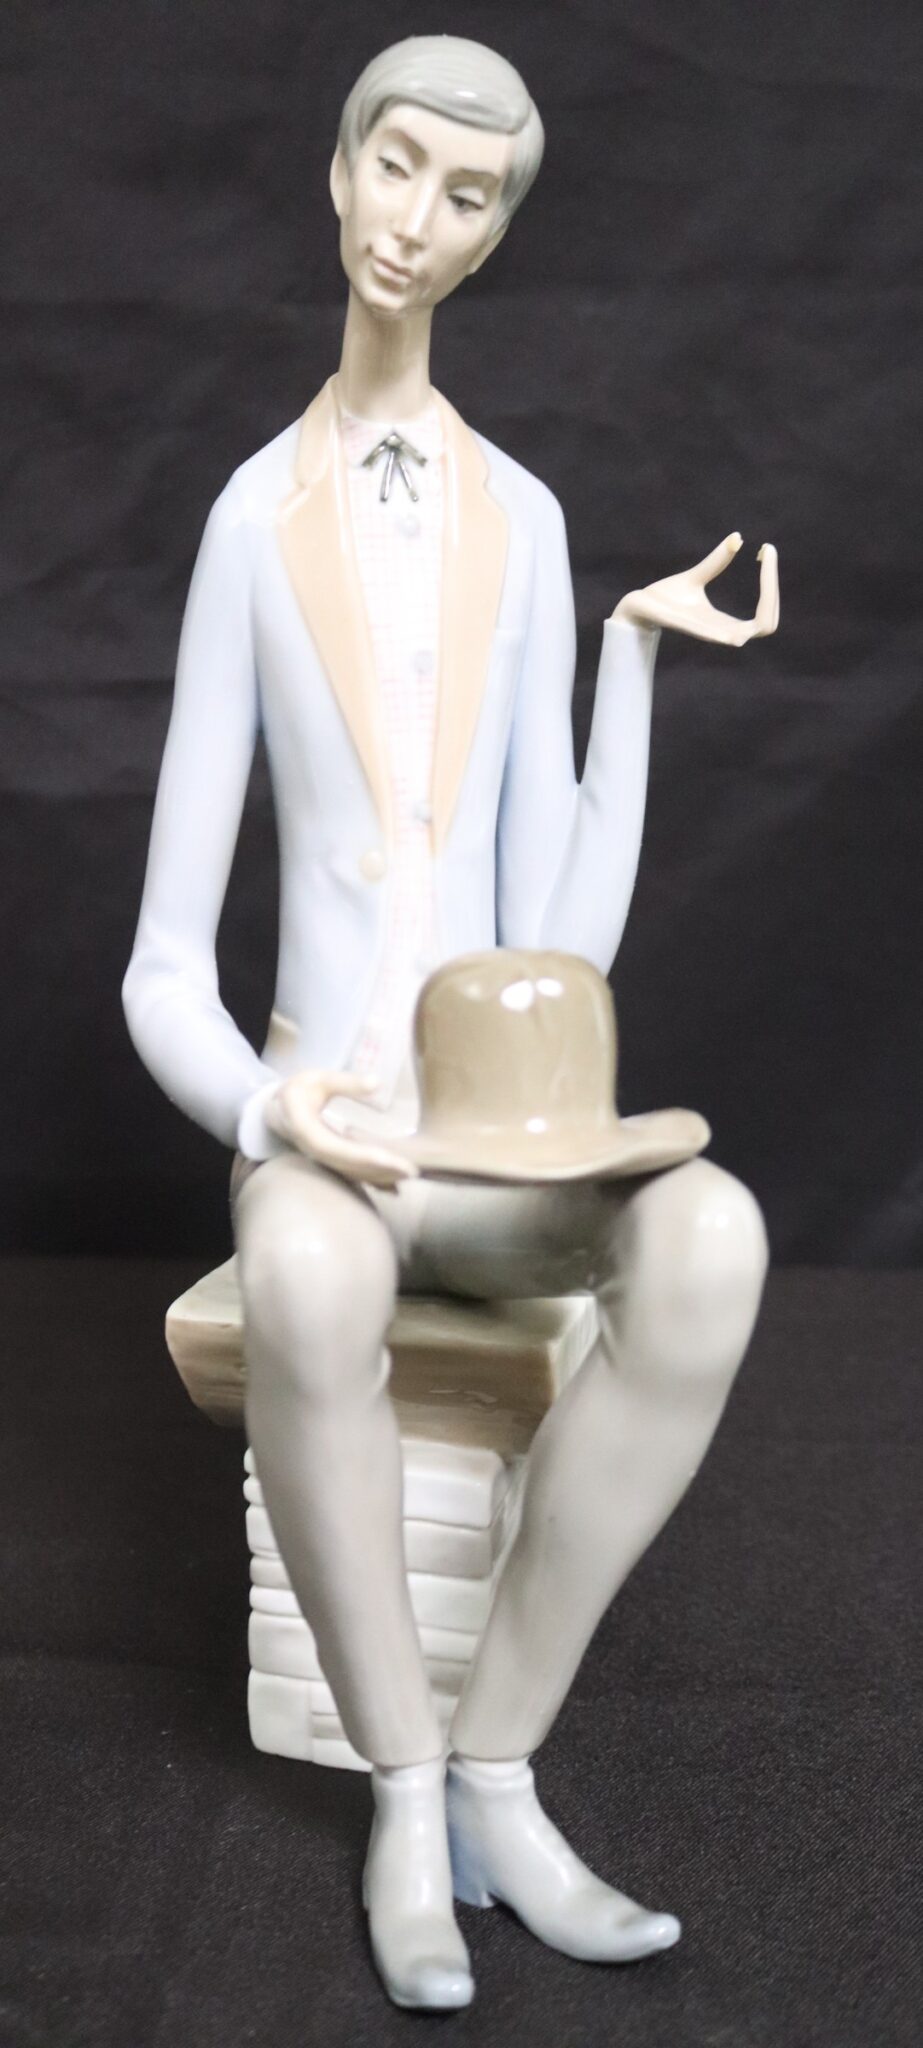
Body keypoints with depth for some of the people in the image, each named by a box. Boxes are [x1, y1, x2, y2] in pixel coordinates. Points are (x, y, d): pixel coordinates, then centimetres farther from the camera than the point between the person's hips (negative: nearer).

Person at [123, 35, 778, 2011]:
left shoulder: (524, 517, 5)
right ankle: (409, 1787, -16)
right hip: (317, 1135, -2)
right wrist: (272, 1114, -24)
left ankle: (493, 1763, -17)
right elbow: (163, 971, -4)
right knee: (310, 1278, -41)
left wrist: (635, 657, -7)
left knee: (712, 1238, -33)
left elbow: (562, 945, -2)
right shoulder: (253, 517, -2)